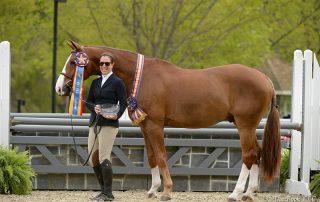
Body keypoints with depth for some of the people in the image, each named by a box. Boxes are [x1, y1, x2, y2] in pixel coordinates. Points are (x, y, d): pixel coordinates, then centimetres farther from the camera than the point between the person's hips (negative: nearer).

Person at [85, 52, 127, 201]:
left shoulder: (117, 83, -3)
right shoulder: (95, 82, 14)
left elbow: (123, 103, -5)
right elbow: (88, 101, 13)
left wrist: (117, 115, -22)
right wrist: (94, 107, -9)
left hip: (109, 124, -7)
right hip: (94, 123, 7)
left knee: (104, 158, -10)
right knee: (92, 159, 8)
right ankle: (104, 190, 20)